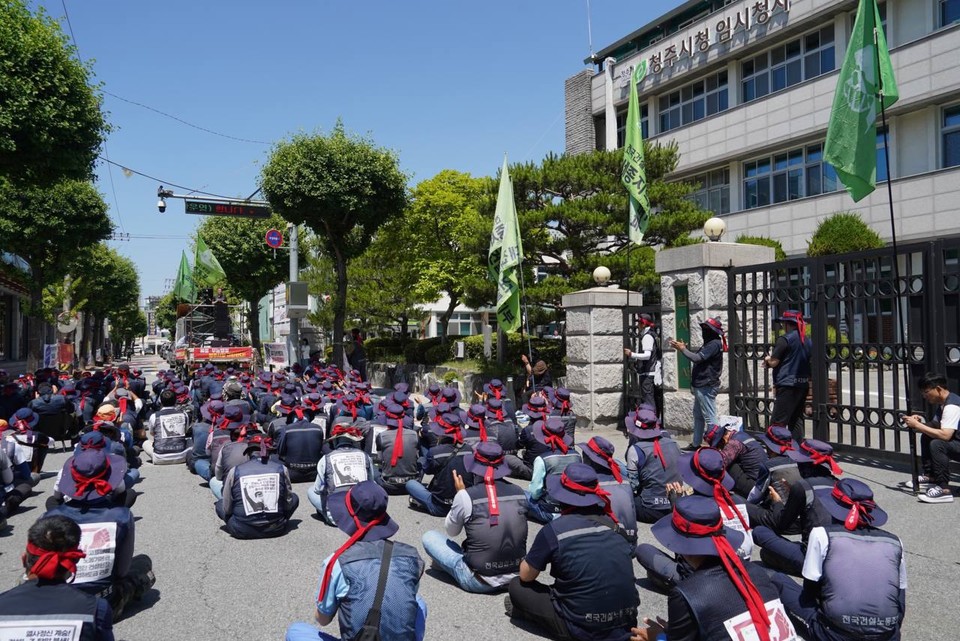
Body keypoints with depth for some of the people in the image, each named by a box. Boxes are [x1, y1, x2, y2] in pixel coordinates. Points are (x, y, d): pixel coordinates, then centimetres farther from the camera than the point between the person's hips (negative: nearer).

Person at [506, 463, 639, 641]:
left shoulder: (553, 530, -12)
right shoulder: (612, 523, 2)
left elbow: (526, 576, 3)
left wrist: (531, 560, 23)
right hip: (627, 624, 5)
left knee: (517, 586, 12)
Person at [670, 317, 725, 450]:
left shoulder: (714, 344, -16)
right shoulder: (708, 343, 17)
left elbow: (697, 358, -22)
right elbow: (697, 357, 19)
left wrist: (683, 349, -12)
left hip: (706, 387, -11)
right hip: (701, 386, 11)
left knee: (710, 417, -9)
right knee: (698, 415, 18)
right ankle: (696, 444, 27)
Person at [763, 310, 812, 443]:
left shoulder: (785, 339, -11)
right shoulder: (808, 341, 13)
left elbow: (774, 362, -11)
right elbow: (808, 362, 21)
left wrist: (767, 359, 9)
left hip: (787, 384, -8)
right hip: (803, 384, 8)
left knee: (778, 422, -7)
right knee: (796, 420, 15)